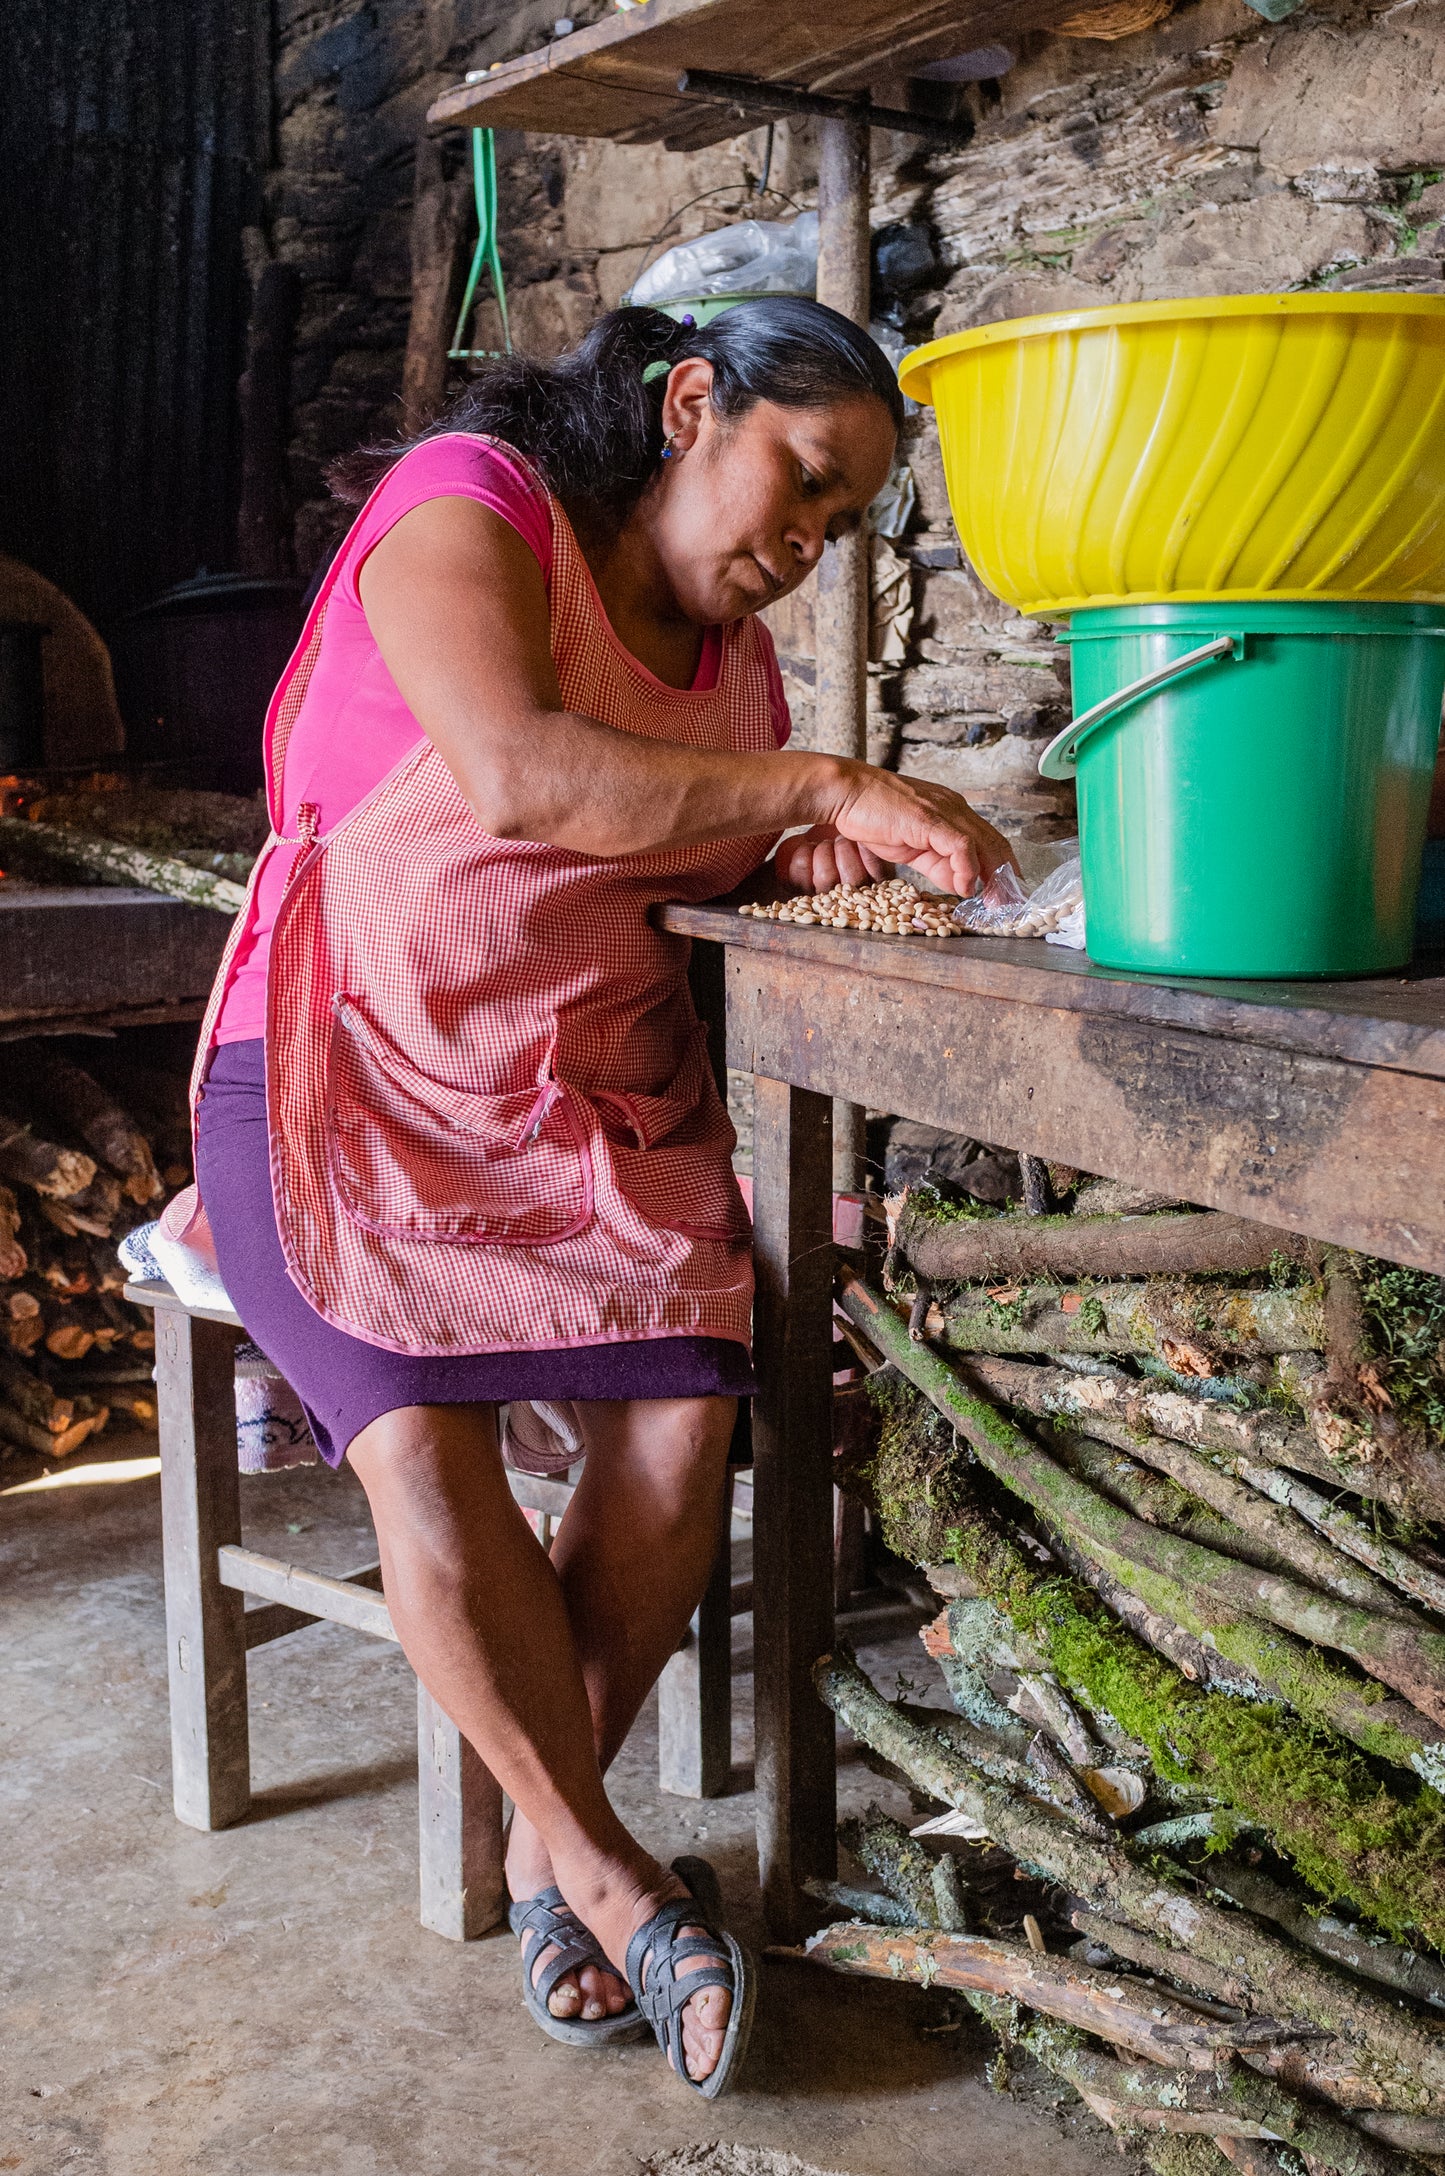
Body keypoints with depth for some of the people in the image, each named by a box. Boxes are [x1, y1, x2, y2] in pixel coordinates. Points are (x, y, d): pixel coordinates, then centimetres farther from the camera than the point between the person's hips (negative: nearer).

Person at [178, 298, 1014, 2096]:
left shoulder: (736, 660, 15)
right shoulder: (465, 503, -7)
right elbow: (518, 777, -25)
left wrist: (800, 850, -3)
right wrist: (825, 782, -25)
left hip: (590, 1095, 5)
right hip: (348, 1075, -5)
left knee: (683, 1416, -21)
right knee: (419, 1440, -26)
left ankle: (547, 1839, -2)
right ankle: (610, 1873, -8)